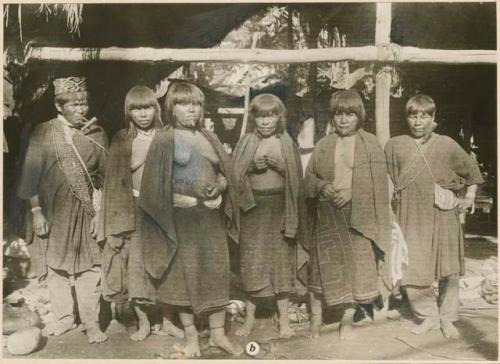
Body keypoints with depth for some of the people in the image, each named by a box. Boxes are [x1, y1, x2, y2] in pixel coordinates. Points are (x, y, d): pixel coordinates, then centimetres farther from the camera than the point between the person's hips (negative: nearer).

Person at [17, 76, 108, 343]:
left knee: (88, 267, 2)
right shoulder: (44, 133, -2)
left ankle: (90, 321, 15)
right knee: (55, 265, 10)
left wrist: (100, 211, -4)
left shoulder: (96, 134, 2)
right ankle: (64, 317, 26)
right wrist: (36, 211, -8)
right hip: (53, 211, 0)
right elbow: (31, 174, -3)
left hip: (86, 211, 0)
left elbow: (104, 176, 3)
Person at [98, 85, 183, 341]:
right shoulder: (121, 140, 0)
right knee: (134, 267, 3)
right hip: (133, 211, 0)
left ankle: (167, 320, 22)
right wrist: (115, 222, -4)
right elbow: (115, 180, 0)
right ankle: (143, 322, 19)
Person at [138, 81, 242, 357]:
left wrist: (221, 186, -8)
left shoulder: (209, 138, 10)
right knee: (184, 274, 5)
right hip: (182, 219, -4)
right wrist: (180, 199, -17)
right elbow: (155, 185, -7)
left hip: (211, 217, 5)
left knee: (217, 272, 8)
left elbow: (225, 172, 13)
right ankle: (191, 337, 18)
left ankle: (218, 333, 22)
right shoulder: (164, 140, -4)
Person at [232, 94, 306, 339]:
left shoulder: (286, 143, 2)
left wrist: (279, 165, -17)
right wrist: (252, 167, -14)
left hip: (279, 206, -1)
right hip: (253, 207, 1)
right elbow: (235, 174, 3)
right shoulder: (246, 143, 4)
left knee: (281, 260, 5)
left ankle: (284, 318, 17)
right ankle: (250, 317, 19)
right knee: (252, 262, 5)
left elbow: (296, 178, -1)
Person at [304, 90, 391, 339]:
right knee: (322, 265, 4)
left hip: (358, 215, -1)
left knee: (356, 265, 4)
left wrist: (351, 192, -15)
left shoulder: (370, 144, 1)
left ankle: (347, 319, 20)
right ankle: (316, 317, 18)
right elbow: (308, 177, 10)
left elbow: (377, 182, -3)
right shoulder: (323, 145, 7)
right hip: (326, 214, 1)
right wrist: (322, 186, -10)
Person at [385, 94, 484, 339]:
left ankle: (447, 319, 23)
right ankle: (428, 316, 18)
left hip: (442, 216, 0)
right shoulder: (395, 146, 2)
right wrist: (392, 205, 4)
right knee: (411, 272, -2)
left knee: (448, 272, 5)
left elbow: (471, 169, 16)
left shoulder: (447, 145, 2)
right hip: (410, 218, 0)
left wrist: (470, 196, 10)